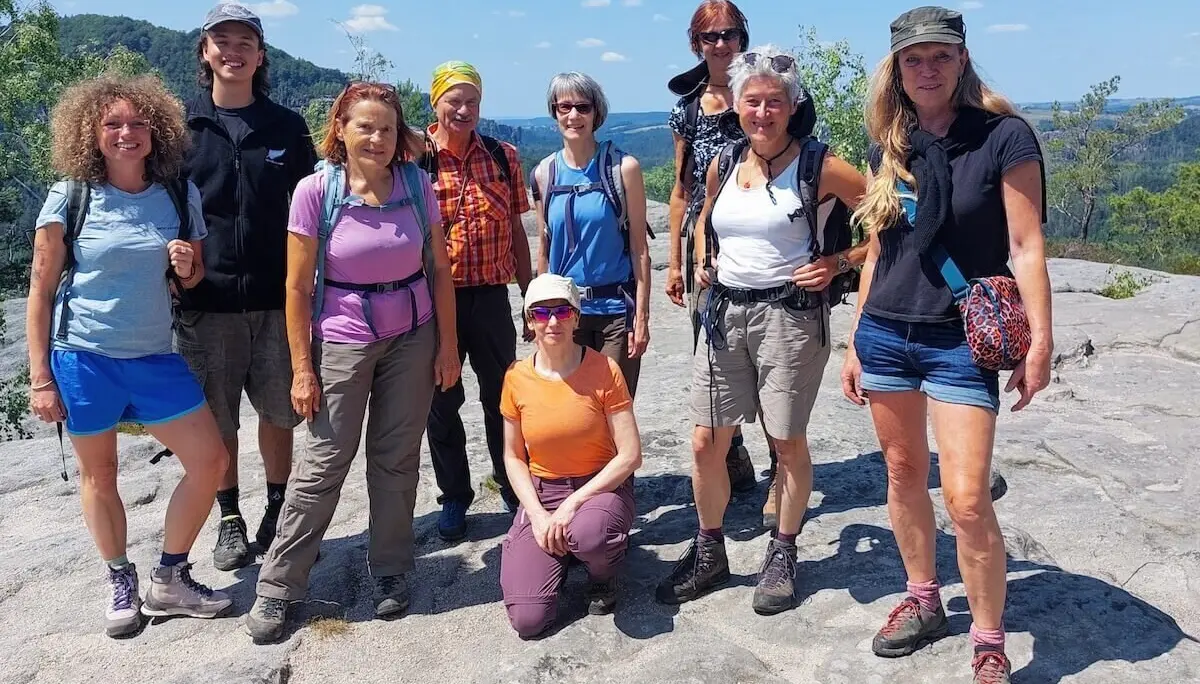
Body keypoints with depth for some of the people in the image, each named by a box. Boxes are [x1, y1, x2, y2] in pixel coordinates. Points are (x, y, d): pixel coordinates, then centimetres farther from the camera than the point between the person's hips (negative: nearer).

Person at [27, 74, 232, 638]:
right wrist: (40, 378, -7)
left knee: (209, 460, -1)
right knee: (98, 475, 8)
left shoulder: (180, 195, 2)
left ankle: (170, 579, 18)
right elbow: (40, 291, -3)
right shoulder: (70, 199, -6)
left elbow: (193, 281, 13)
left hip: (153, 358, 3)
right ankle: (121, 584, 29)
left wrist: (187, 269, -11)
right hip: (83, 359, -3)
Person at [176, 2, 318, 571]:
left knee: (278, 413, 9)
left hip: (276, 297, 1)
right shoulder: (181, 125, 4)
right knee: (216, 419, 8)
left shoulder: (287, 127, 6)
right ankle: (229, 519, 25)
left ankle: (277, 512, 27)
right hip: (207, 300, 0)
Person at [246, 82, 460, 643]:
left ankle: (390, 572, 25)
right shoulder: (316, 191, -11)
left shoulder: (416, 185, -3)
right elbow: (298, 286, -8)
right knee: (324, 463, 1)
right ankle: (276, 587, 15)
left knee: (397, 459, 9)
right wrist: (302, 368, -8)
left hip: (413, 337, 3)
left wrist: (448, 343, 2)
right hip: (343, 340, -2)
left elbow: (439, 270, 4)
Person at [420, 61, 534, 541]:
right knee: (442, 402, 10)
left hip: (492, 297, 2)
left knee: (502, 397, 12)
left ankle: (513, 488, 30)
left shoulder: (503, 157, 5)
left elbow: (516, 233, 9)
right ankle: (454, 498, 26)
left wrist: (530, 297, 9)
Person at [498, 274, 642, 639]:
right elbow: (513, 457, 6)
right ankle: (559, 552, 18)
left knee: (589, 534, -40)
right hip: (540, 493, 2)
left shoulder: (604, 370, -11)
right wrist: (537, 514, -9)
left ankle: (604, 577, -1)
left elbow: (630, 455, -13)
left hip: (601, 486, -2)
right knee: (528, 619, -15)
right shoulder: (517, 378, -3)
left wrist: (572, 505, -18)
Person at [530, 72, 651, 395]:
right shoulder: (544, 173, 4)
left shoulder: (623, 167, -4)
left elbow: (639, 248, -4)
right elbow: (544, 246, 12)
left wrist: (642, 315, -8)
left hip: (616, 307, -2)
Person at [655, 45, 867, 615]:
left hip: (789, 313, -5)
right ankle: (709, 553, 26)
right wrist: (701, 264, 11)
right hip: (724, 311, 5)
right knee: (706, 442, 6)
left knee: (787, 442, 7)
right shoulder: (723, 164, 8)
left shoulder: (817, 166, -7)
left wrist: (838, 266, -9)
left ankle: (782, 557, 27)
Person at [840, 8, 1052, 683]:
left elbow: (1028, 246, -8)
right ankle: (924, 602, 32)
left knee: (967, 498, -8)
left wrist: (1041, 340, -12)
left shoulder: (1004, 135, -6)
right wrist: (856, 342, 13)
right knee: (904, 473, 13)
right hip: (885, 335, 5)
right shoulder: (890, 147, 8)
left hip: (962, 342, -5)